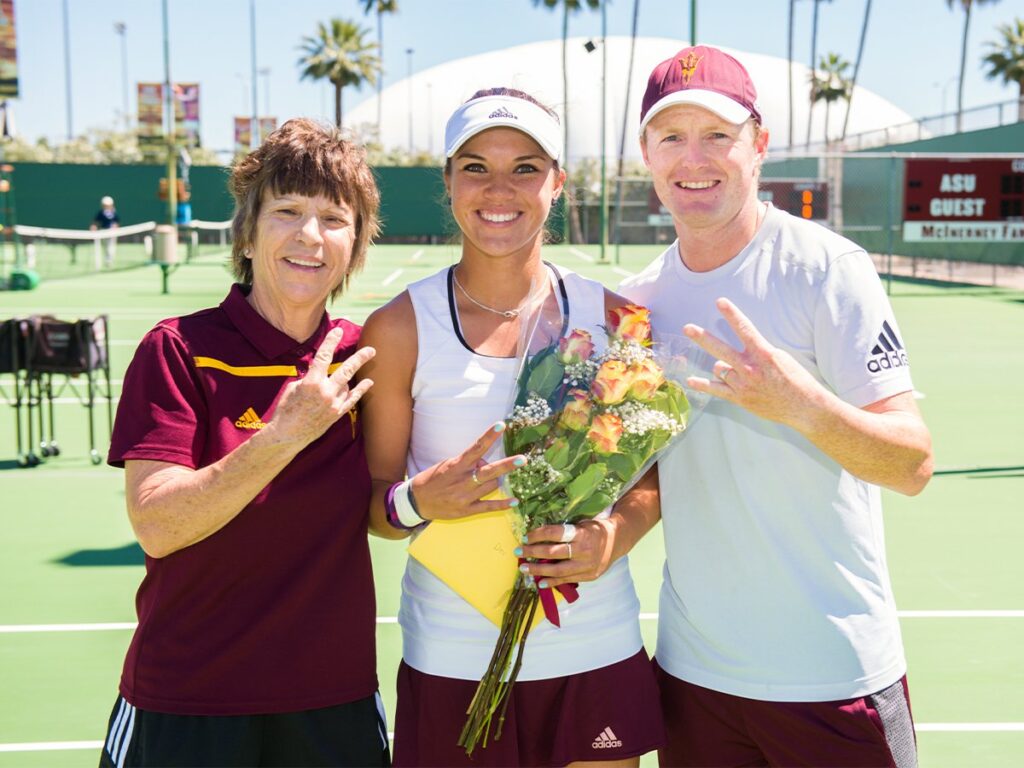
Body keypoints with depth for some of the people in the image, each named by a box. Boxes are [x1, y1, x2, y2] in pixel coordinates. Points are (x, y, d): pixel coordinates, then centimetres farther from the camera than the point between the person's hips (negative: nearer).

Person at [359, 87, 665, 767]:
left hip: (598, 658, 2)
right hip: (452, 665, -1)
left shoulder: (613, 319, -2)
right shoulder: (400, 329, -6)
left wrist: (614, 535, -13)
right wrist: (419, 502, -22)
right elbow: (373, 504, 0)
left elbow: (655, 470, 6)